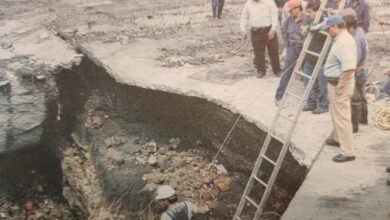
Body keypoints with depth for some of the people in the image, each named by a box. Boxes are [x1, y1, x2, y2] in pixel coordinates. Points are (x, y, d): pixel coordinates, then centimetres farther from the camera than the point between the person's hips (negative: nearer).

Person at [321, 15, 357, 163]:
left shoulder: (344, 42, -24)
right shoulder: (341, 38, 10)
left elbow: (349, 67, -33)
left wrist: (340, 85, -26)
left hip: (340, 84, -11)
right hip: (335, 82, 11)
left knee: (342, 117, -7)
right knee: (335, 112, 27)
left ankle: (347, 152, -2)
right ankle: (338, 138, 47)